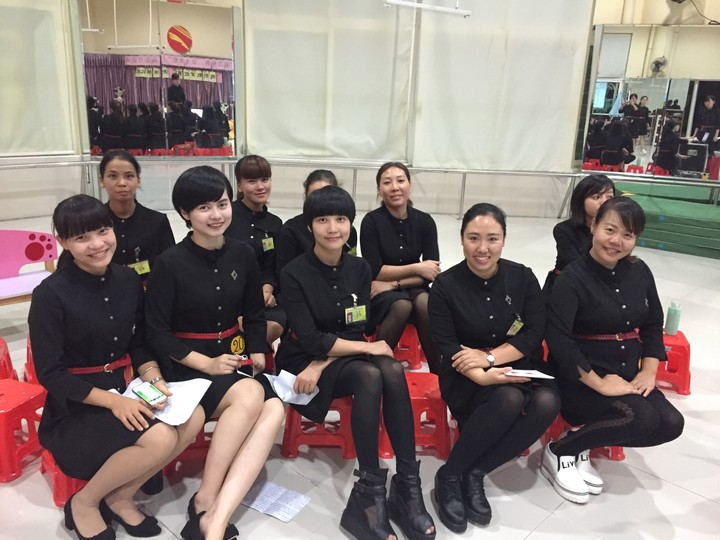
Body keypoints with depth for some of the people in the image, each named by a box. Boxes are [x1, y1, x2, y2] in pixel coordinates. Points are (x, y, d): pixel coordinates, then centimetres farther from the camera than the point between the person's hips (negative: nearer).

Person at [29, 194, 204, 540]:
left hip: (125, 391, 6)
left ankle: (121, 496, 2)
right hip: (74, 407, -6)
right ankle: (83, 503, 0)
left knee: (192, 418, -19)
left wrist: (153, 379, -10)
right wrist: (112, 401, -22)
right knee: (160, 438, -28)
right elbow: (50, 373, -14)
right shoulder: (51, 294, -14)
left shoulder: (128, 280, 2)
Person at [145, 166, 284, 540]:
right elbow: (157, 333, -9)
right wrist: (206, 363, -18)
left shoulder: (242, 254, 4)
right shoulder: (170, 263, -10)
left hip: (234, 358, 5)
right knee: (250, 394, -32)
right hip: (185, 366, -4)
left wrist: (257, 353, -3)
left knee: (274, 409, -26)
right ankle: (204, 501, -14)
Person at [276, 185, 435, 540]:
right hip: (303, 360, -4)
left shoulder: (360, 269, 1)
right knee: (370, 375, -32)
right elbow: (309, 340, -19)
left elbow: (356, 331, -3)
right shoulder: (294, 274, -13)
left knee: (393, 371, -28)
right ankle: (370, 491, -28)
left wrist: (321, 364, -18)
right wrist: (367, 348, -20)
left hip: (344, 358, 4)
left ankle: (407, 485, -24)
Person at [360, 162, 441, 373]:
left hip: (413, 288, 3)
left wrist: (393, 283, -15)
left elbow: (432, 273, -5)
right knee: (402, 306, -34)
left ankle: (440, 372, -22)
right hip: (380, 294, -2)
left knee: (425, 304, -31)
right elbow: (374, 271, -12)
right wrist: (416, 268, -14)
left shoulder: (425, 221, -2)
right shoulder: (372, 221, -10)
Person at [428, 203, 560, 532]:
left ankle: (474, 474, -15)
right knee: (508, 399, -34)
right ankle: (450, 476, -15)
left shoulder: (522, 277, -1)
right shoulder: (445, 286, -9)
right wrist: (481, 377, -29)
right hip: (466, 379, -3)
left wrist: (489, 357, -18)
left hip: (517, 368, 4)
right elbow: (447, 347, -12)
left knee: (547, 403, -28)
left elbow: (535, 333, -5)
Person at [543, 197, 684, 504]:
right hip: (581, 378, -7)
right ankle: (559, 452, -6)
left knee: (670, 423, -12)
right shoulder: (573, 278, -14)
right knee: (642, 418, -26)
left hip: (628, 376, 7)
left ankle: (582, 446, 4)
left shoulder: (639, 272, 6)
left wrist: (649, 371, 0)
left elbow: (653, 324, 14)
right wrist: (599, 384, -22)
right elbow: (558, 338, -23)